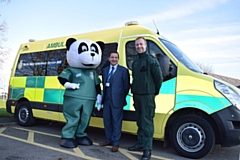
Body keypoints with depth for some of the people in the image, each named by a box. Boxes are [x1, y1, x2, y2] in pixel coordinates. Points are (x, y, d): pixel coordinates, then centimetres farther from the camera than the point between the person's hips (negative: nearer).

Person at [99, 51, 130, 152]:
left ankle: (115, 143, 12)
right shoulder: (105, 70, 15)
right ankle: (109, 140, 30)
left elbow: (127, 86, -1)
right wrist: (104, 96, 8)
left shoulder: (123, 70, -1)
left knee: (116, 122, 1)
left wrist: (122, 97, -2)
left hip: (117, 100, -5)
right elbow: (104, 84, 15)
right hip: (107, 99, 6)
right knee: (107, 120, 14)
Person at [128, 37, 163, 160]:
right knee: (139, 121, 15)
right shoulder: (135, 62, 15)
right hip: (136, 95, 7)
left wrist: (155, 90, 1)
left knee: (147, 122, -6)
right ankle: (140, 143, 27)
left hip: (147, 95, -7)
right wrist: (133, 90, 16)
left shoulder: (151, 60, -7)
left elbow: (159, 77, -8)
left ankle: (147, 149, 0)